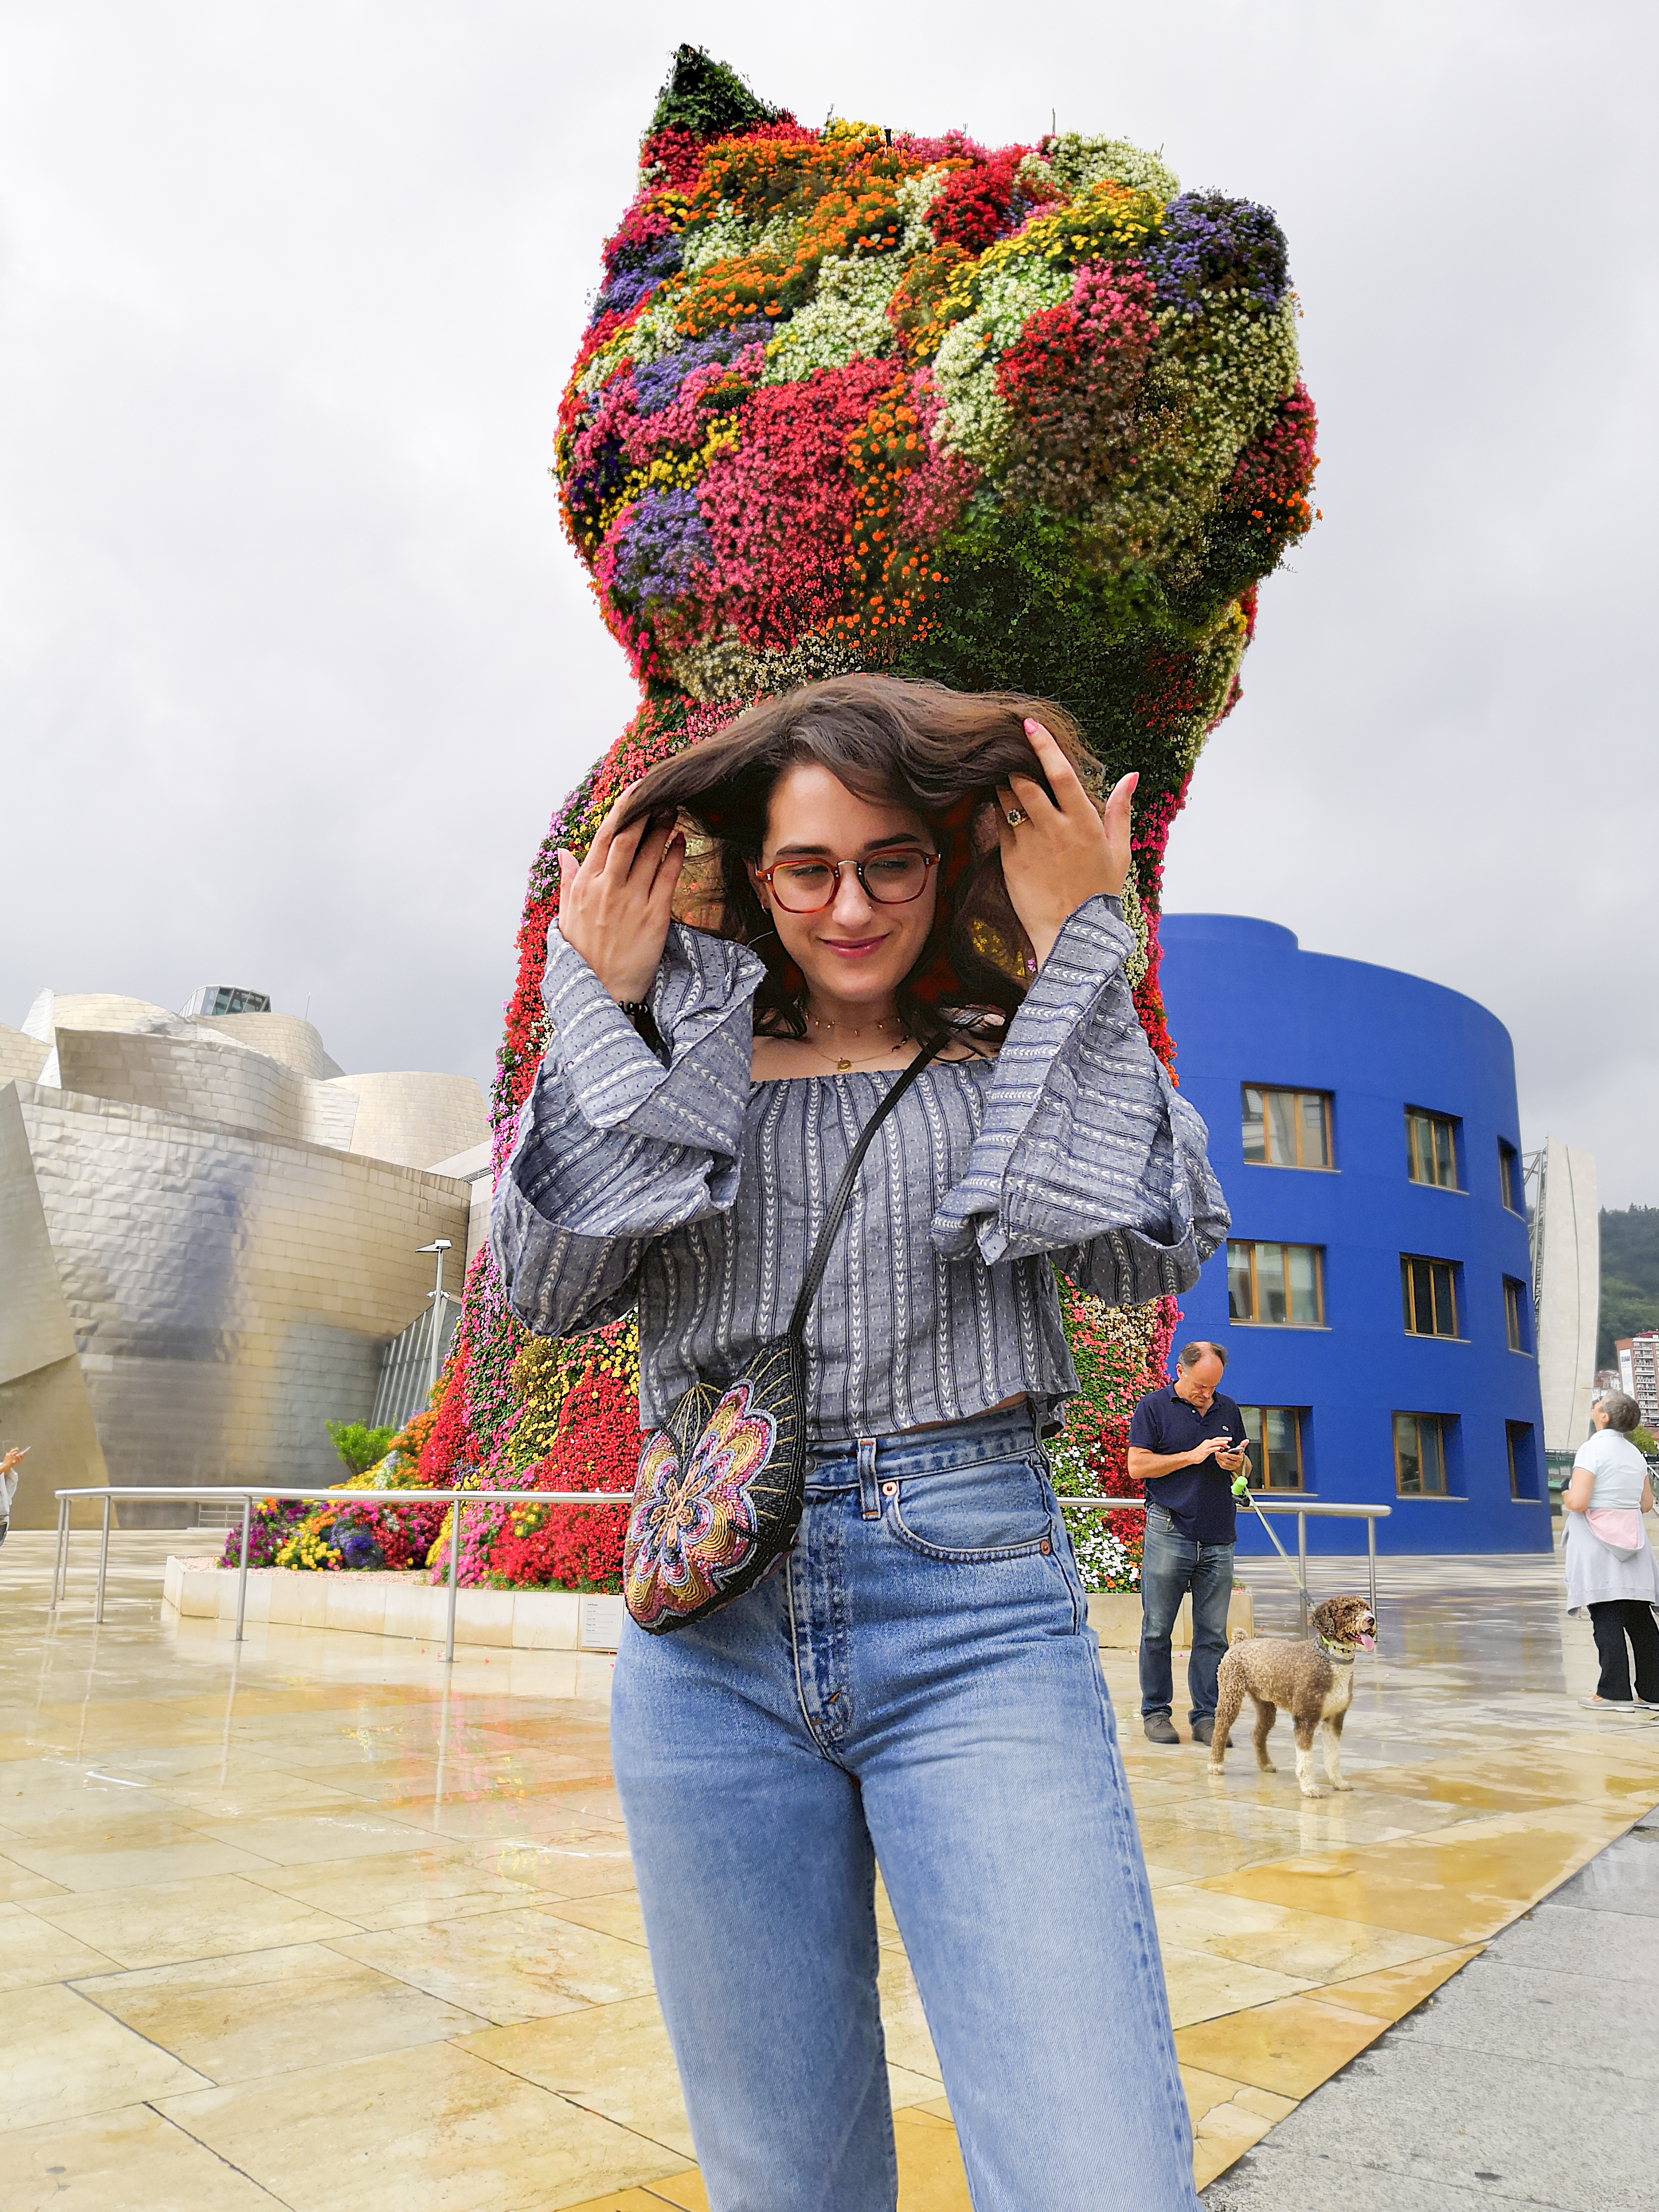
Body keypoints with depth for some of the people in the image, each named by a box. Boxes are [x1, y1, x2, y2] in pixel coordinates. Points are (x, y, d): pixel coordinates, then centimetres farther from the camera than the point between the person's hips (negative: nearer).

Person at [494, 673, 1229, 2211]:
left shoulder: (1017, 1053, 10)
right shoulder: (676, 1055, 12)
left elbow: (1138, 1251, -6)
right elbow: (548, 1283, 2)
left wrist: (1074, 945, -5)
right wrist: (601, 1003, 0)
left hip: (976, 1611, -1)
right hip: (712, 1627, 2)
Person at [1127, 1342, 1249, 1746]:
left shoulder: (1228, 1409, 14)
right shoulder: (1153, 1407, 0)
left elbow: (1246, 1469, 22)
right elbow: (1137, 1466, -7)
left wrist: (1237, 1462, -3)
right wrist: (1193, 1456, -12)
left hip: (1217, 1538, 4)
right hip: (1169, 1533, -4)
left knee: (1213, 1635, 4)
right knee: (1157, 1630, 1)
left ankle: (1206, 1716, 11)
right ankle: (1156, 1711, 12)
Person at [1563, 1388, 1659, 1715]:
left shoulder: (1592, 1449, -14)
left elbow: (1578, 1502, -21)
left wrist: (1567, 1496, 0)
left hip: (1599, 1541, -7)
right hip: (1631, 1539, 7)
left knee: (1606, 1618, -4)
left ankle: (1615, 1693, -4)